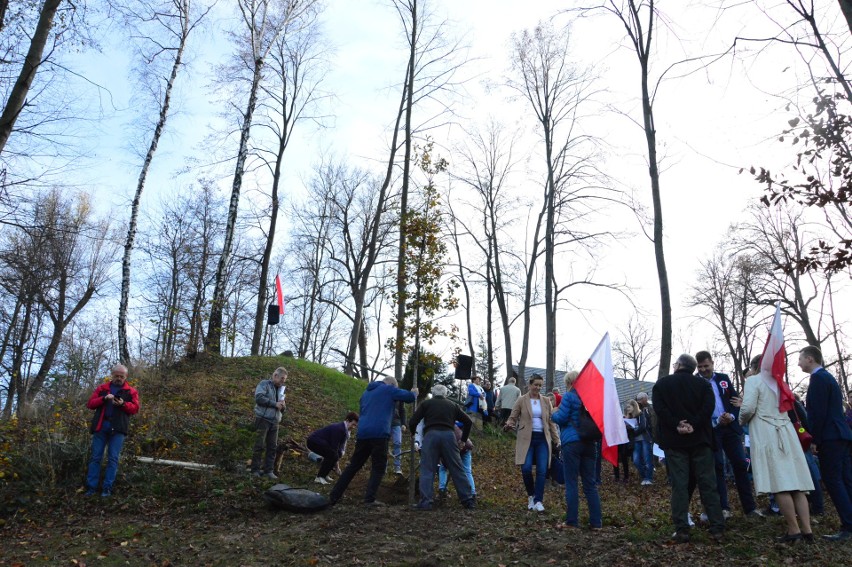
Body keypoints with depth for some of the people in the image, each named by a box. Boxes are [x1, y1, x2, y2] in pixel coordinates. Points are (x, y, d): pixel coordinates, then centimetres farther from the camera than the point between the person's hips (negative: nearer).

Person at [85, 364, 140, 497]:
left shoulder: (131, 391, 8)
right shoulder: (102, 388, 13)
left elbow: (135, 408, 1)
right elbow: (90, 404, 5)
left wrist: (123, 404, -17)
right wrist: (104, 398, -12)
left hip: (118, 429, -1)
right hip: (100, 427, 2)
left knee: (113, 459, -2)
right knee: (95, 457, 3)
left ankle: (107, 488, 2)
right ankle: (91, 487, 8)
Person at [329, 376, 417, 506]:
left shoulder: (366, 392, 26)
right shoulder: (389, 389, 5)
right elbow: (409, 397, 2)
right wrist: (414, 392, 22)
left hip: (363, 433, 6)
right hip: (379, 434, -6)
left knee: (353, 466, 12)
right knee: (378, 468, 2)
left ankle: (334, 496, 11)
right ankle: (370, 499, -7)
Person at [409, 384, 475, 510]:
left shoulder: (426, 404, 17)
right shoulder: (452, 405, 24)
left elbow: (412, 422, 8)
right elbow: (468, 421, 20)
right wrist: (463, 440, 26)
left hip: (431, 435, -2)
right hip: (449, 436, 2)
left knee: (427, 470, 0)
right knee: (457, 470, 7)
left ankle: (425, 502, -10)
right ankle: (468, 500, 9)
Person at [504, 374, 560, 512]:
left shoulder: (546, 401, 9)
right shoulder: (521, 400, 2)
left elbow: (551, 421, 12)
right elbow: (513, 417, 3)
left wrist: (556, 439, 8)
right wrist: (509, 424, -20)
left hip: (543, 439, 2)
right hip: (526, 439, -2)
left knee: (542, 470, -5)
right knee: (526, 468, -12)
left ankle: (538, 501, 4)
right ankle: (531, 495, 14)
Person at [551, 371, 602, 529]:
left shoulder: (569, 397, -6)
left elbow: (561, 418, -7)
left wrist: (554, 413, 12)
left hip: (571, 443, -6)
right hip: (588, 443, 6)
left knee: (571, 483, -1)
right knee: (590, 483, 8)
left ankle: (571, 521, 1)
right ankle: (596, 522, 9)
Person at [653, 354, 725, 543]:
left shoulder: (661, 384, 4)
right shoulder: (703, 383, 7)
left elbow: (659, 408, -11)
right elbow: (709, 406, -9)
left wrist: (676, 425, -14)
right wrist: (694, 425, -14)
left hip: (674, 441, -1)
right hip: (700, 439, 1)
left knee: (679, 484, 0)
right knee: (708, 483, 5)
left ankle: (682, 529, -2)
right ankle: (717, 529, 4)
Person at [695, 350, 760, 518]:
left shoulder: (723, 378, 10)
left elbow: (736, 399, 8)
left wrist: (732, 416, -11)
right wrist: (717, 421, -17)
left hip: (730, 427, 4)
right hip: (710, 430, -3)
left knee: (740, 464, 4)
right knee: (717, 467, -1)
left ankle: (750, 507, 11)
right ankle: (723, 507, 4)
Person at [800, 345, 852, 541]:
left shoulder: (818, 378, -12)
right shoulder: (827, 377, 19)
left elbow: (818, 412, -18)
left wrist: (815, 440, -14)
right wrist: (817, 438, 19)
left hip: (830, 438, -10)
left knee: (833, 481, -8)